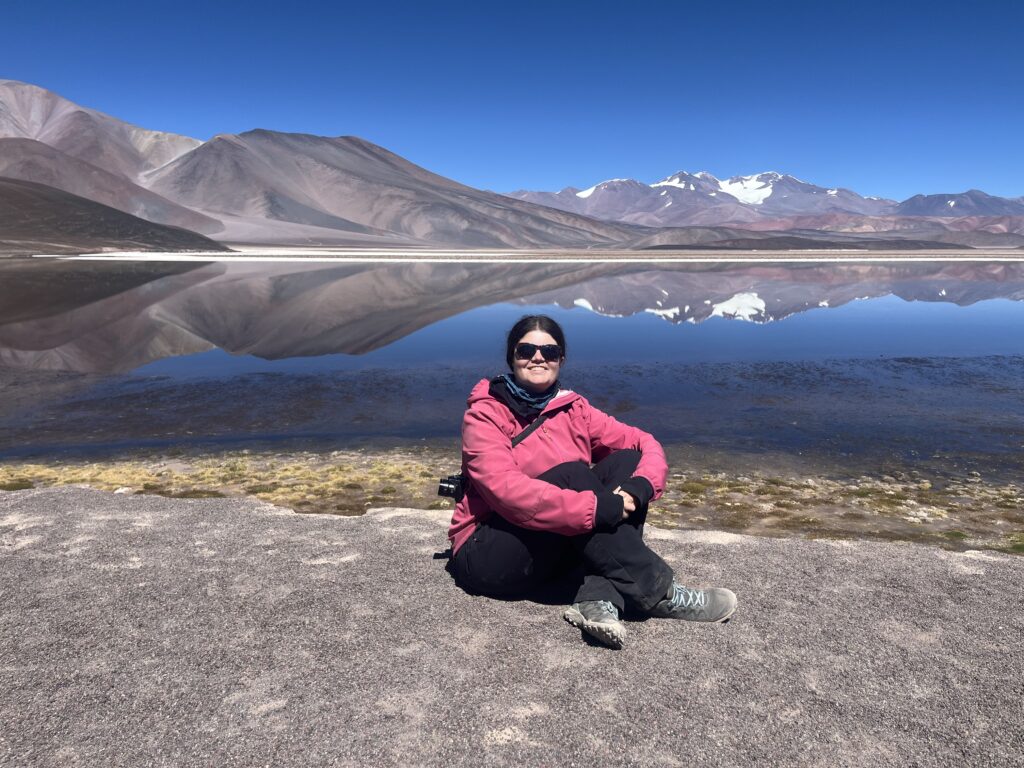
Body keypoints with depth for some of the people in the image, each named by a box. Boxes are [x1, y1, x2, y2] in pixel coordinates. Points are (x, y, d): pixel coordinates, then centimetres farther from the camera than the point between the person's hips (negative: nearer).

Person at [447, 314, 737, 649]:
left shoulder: (573, 409, 5)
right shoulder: (484, 414, -11)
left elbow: (645, 445, 1)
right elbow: (506, 489, -27)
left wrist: (640, 487, -23)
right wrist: (596, 508, -34)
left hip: (561, 550, 6)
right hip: (488, 557, -5)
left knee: (625, 462, -12)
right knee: (570, 474, -28)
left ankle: (600, 598, -28)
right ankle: (658, 593, -23)